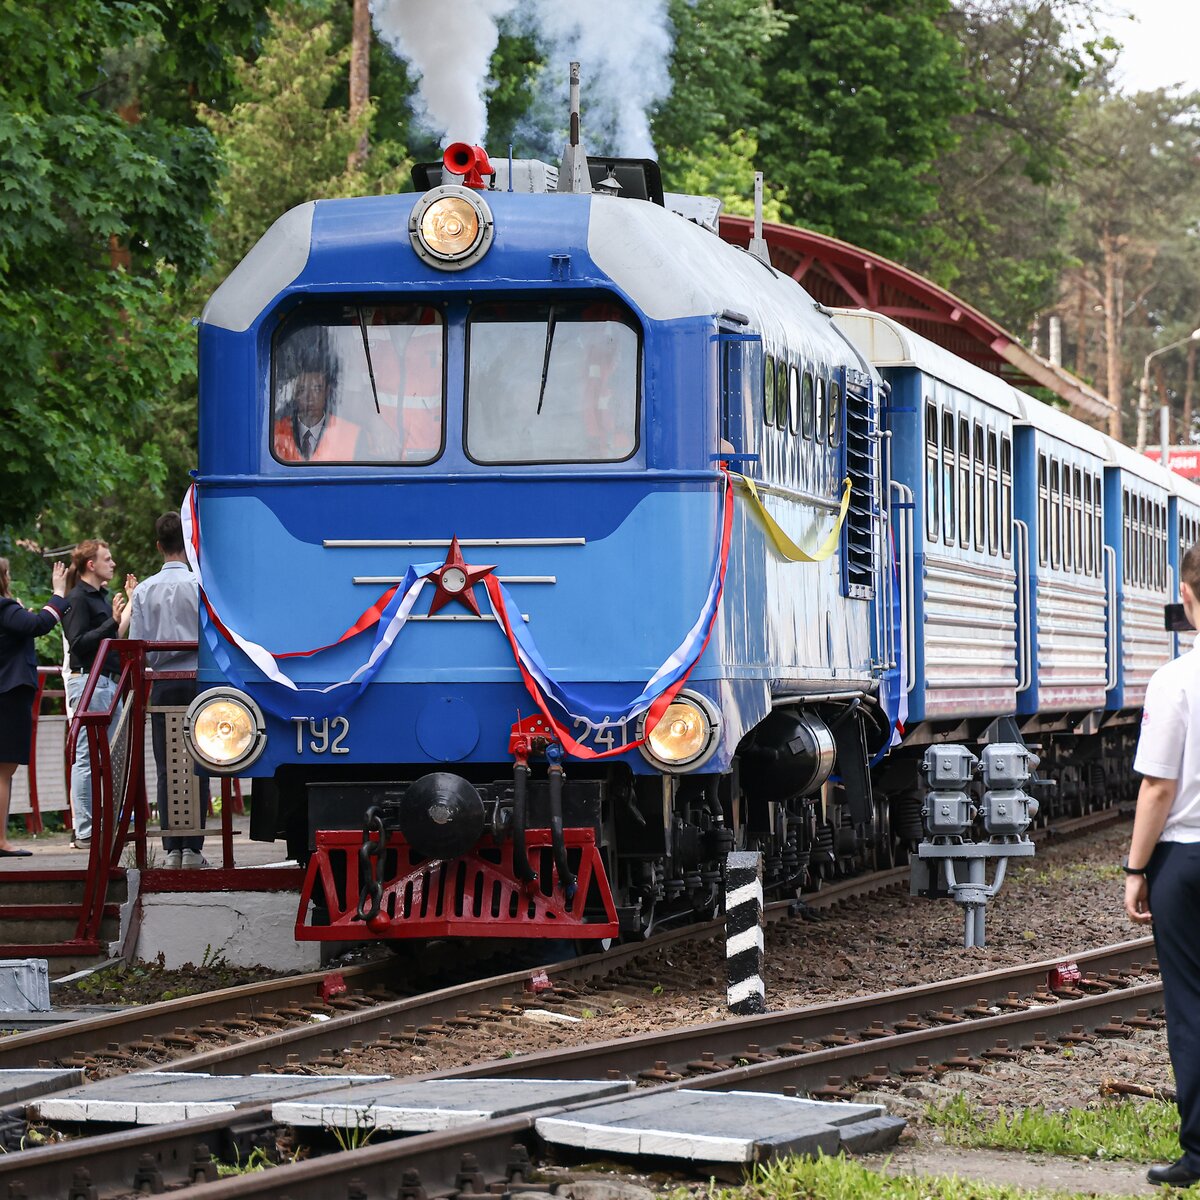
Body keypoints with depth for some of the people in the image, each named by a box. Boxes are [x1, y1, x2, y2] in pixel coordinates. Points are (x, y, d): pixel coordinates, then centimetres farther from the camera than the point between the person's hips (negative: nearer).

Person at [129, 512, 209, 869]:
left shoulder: (144, 590, 2)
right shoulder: (200, 585, -6)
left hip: (161, 685, 2)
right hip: (198, 680, -2)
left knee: (166, 768, 5)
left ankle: (172, 847, 1)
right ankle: (193, 847, -4)